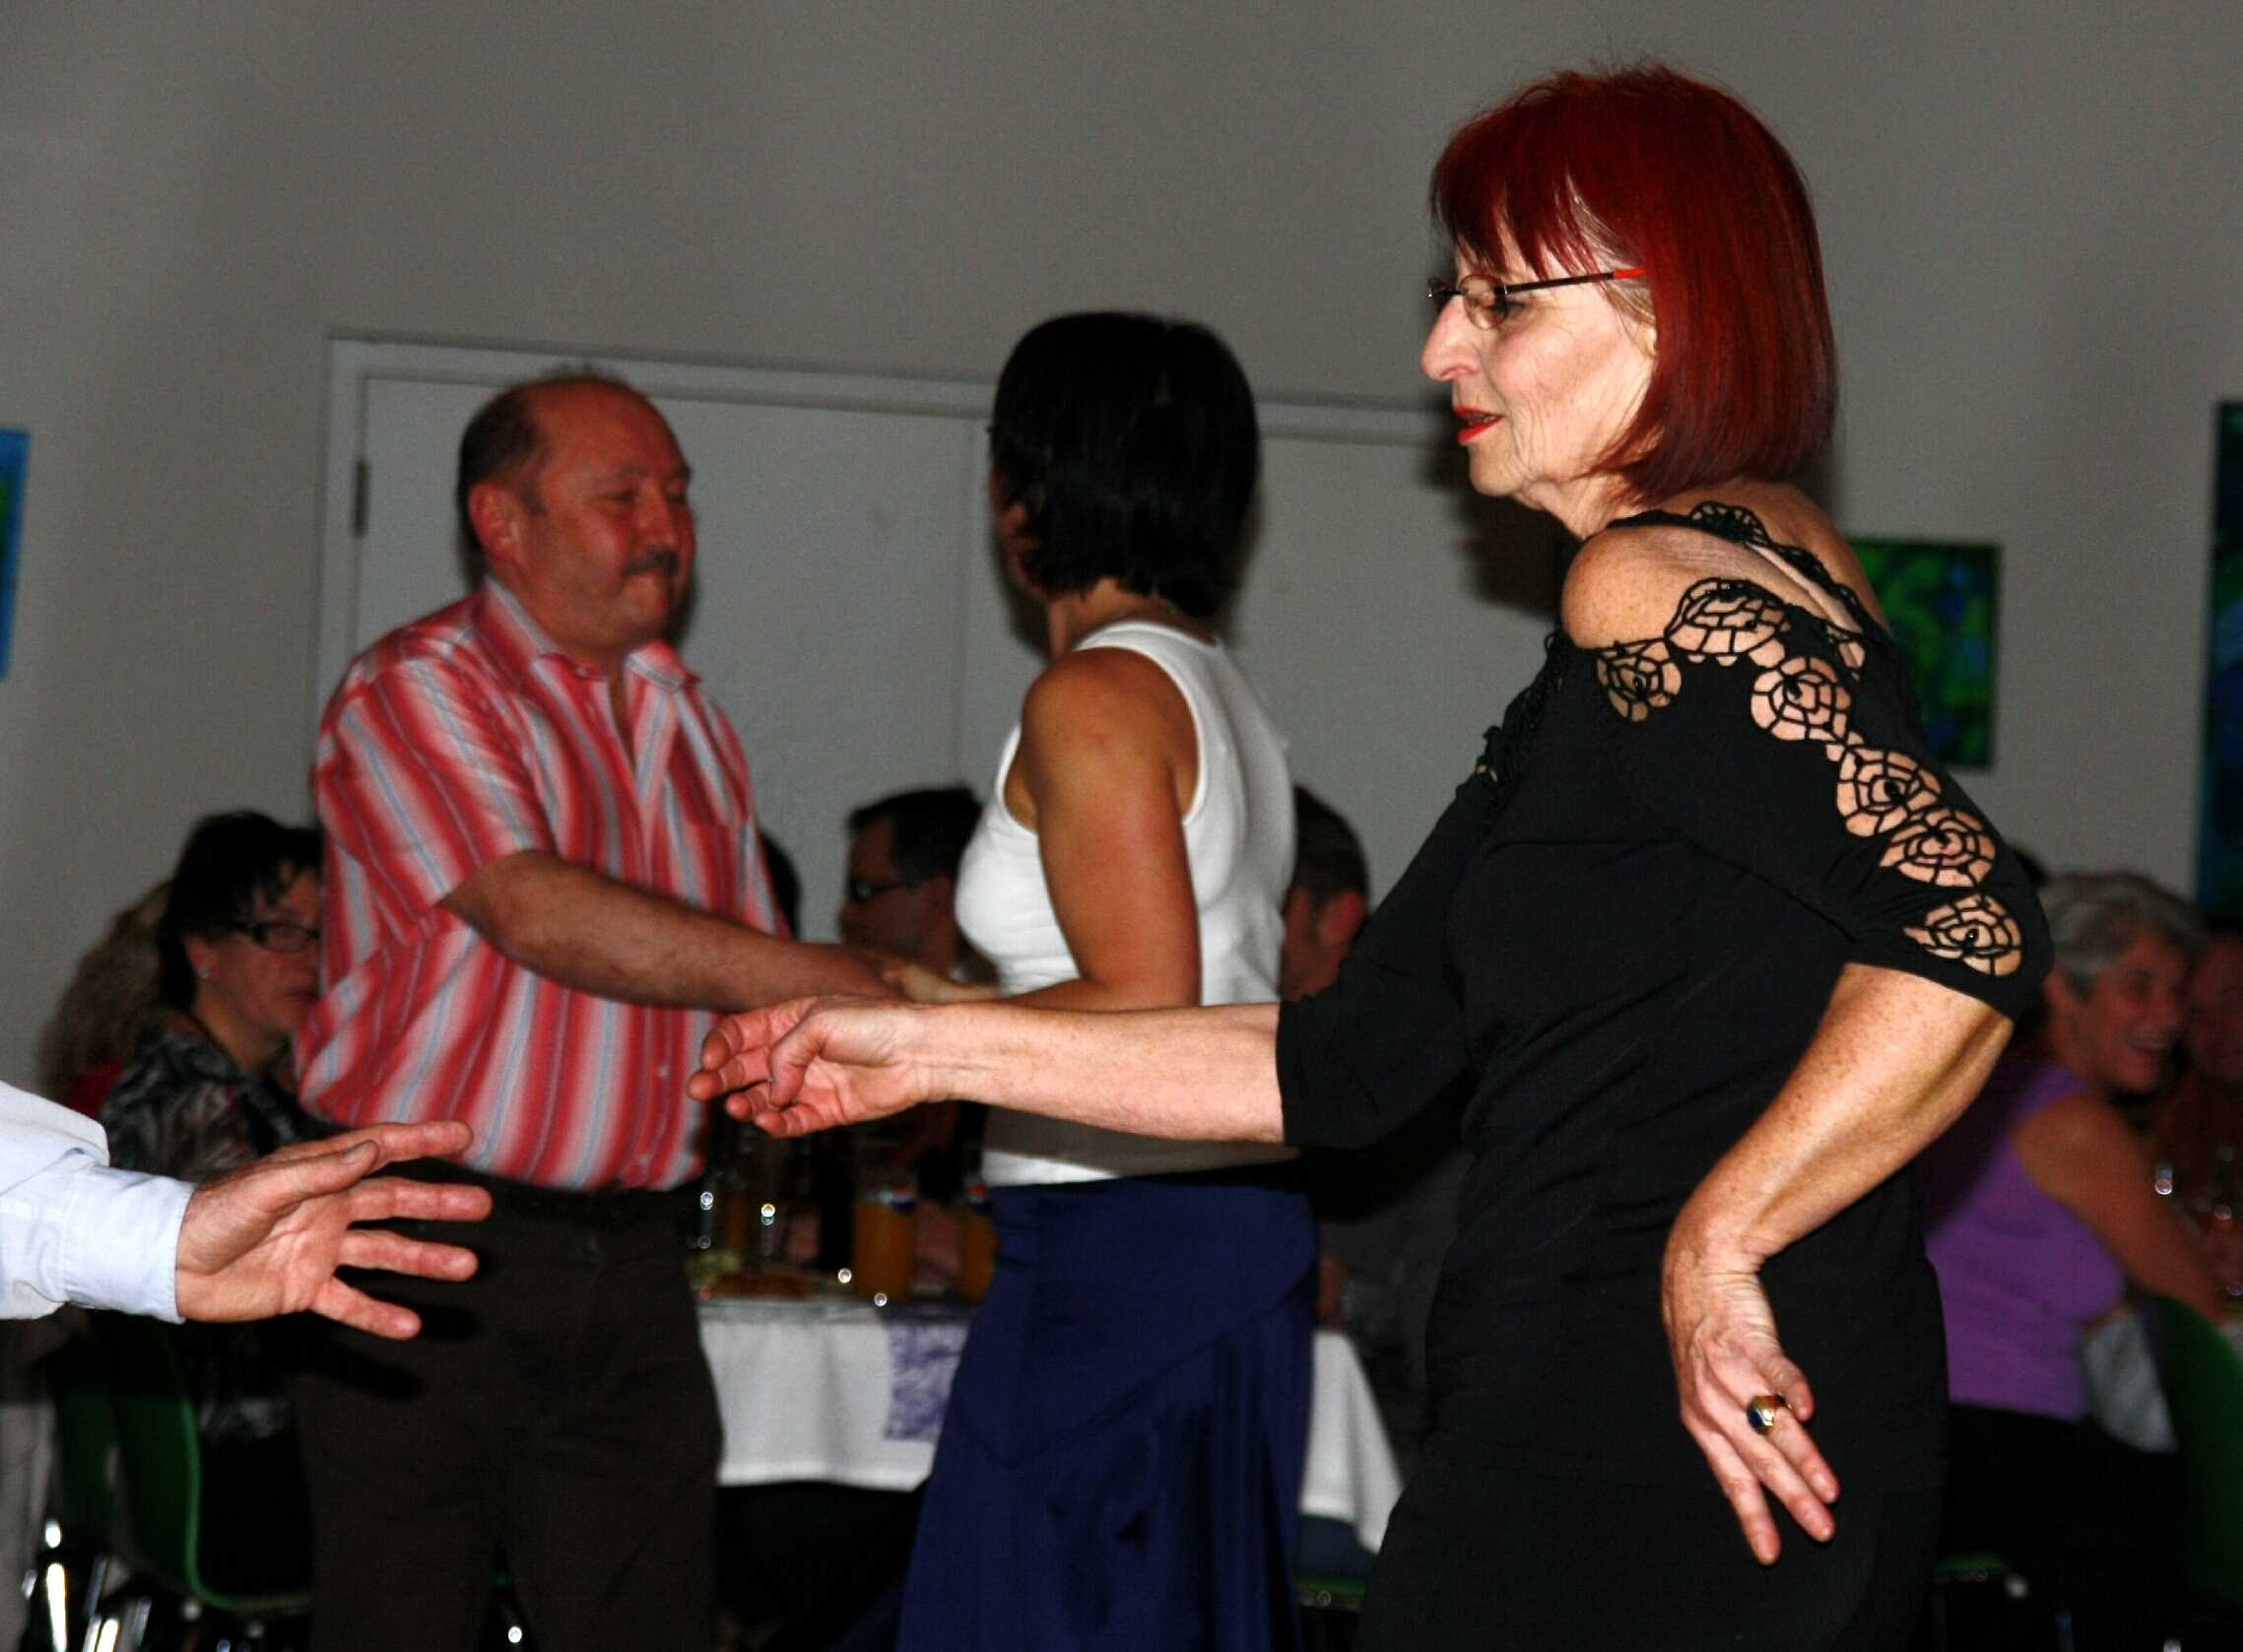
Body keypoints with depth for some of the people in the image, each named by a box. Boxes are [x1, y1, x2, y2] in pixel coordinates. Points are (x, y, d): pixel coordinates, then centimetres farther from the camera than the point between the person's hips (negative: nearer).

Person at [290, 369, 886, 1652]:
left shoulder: (689, 722, 17)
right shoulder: (417, 692, -6)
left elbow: (747, 991, 20)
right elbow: (535, 913, -21)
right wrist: (817, 981, -22)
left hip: (631, 1260, 6)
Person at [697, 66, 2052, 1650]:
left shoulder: (1654, 592, -13)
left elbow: (1971, 932, -29)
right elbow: (1356, 1059, 17)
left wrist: (1718, 1237, -22)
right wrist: (936, 1048, 17)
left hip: (1652, 1459, -9)